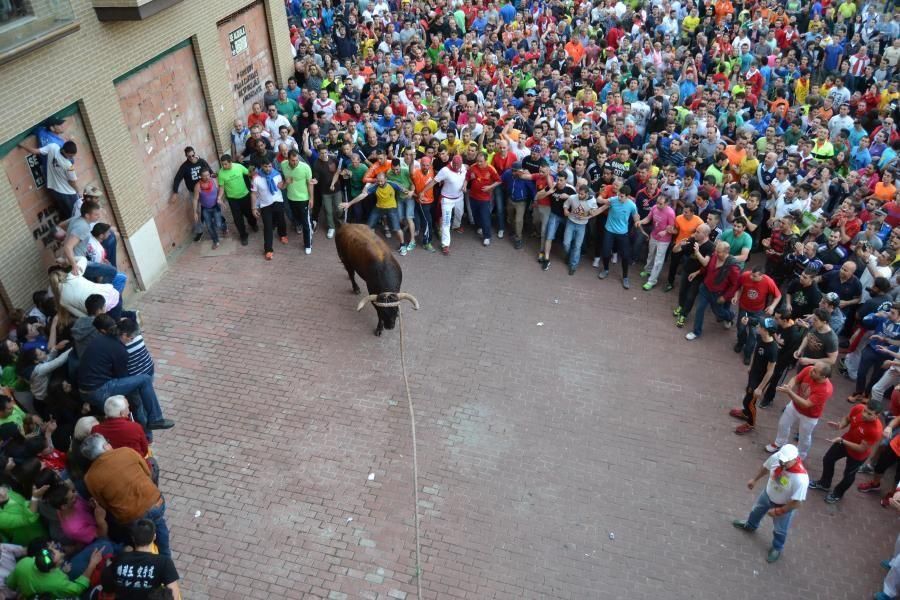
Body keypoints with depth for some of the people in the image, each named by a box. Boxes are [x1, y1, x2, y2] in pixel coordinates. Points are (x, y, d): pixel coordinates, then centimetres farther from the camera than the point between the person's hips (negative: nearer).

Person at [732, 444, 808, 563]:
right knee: (757, 510, 34)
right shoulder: (776, 457, -30)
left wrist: (778, 511, -20)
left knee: (780, 530, 23)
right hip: (768, 494, 5)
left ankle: (777, 548, 54)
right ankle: (750, 525, 66)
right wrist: (754, 479, 9)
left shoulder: (801, 478, -44)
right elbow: (766, 467, -5)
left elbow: (796, 503, -31)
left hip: (784, 506, -5)